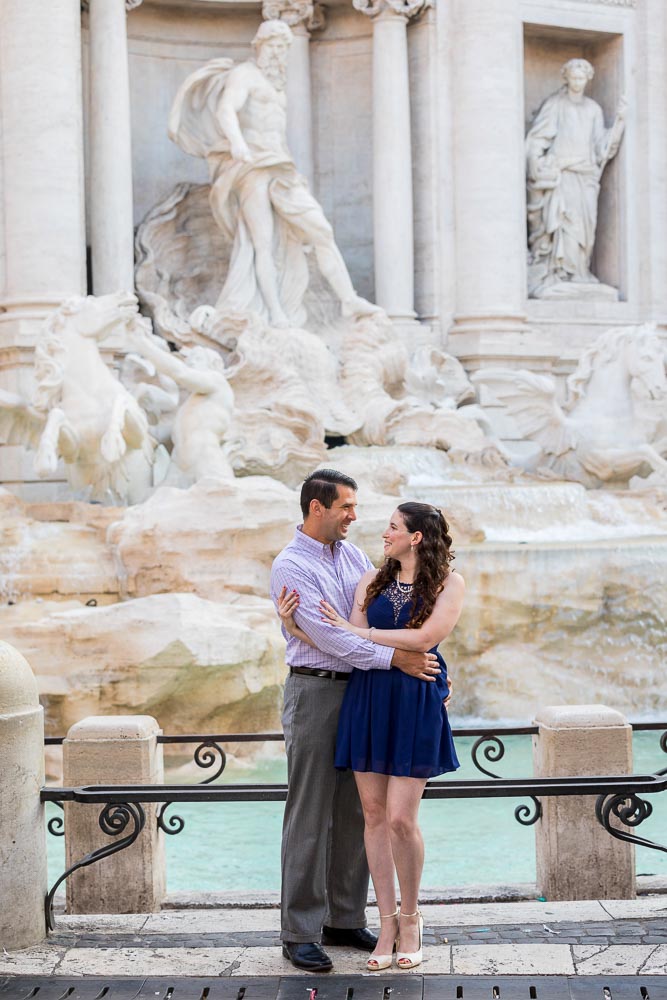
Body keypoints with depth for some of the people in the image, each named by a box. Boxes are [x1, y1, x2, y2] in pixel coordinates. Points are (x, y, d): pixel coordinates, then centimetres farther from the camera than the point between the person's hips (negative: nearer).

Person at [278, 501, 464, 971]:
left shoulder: (449, 584, -1)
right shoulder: (373, 580, 10)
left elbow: (425, 637, -15)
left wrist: (355, 631, -9)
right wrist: (296, 628, -8)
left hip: (415, 703, -4)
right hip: (368, 698, 4)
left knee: (401, 817, -8)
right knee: (374, 813, 3)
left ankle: (411, 918, 12)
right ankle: (388, 922, 12)